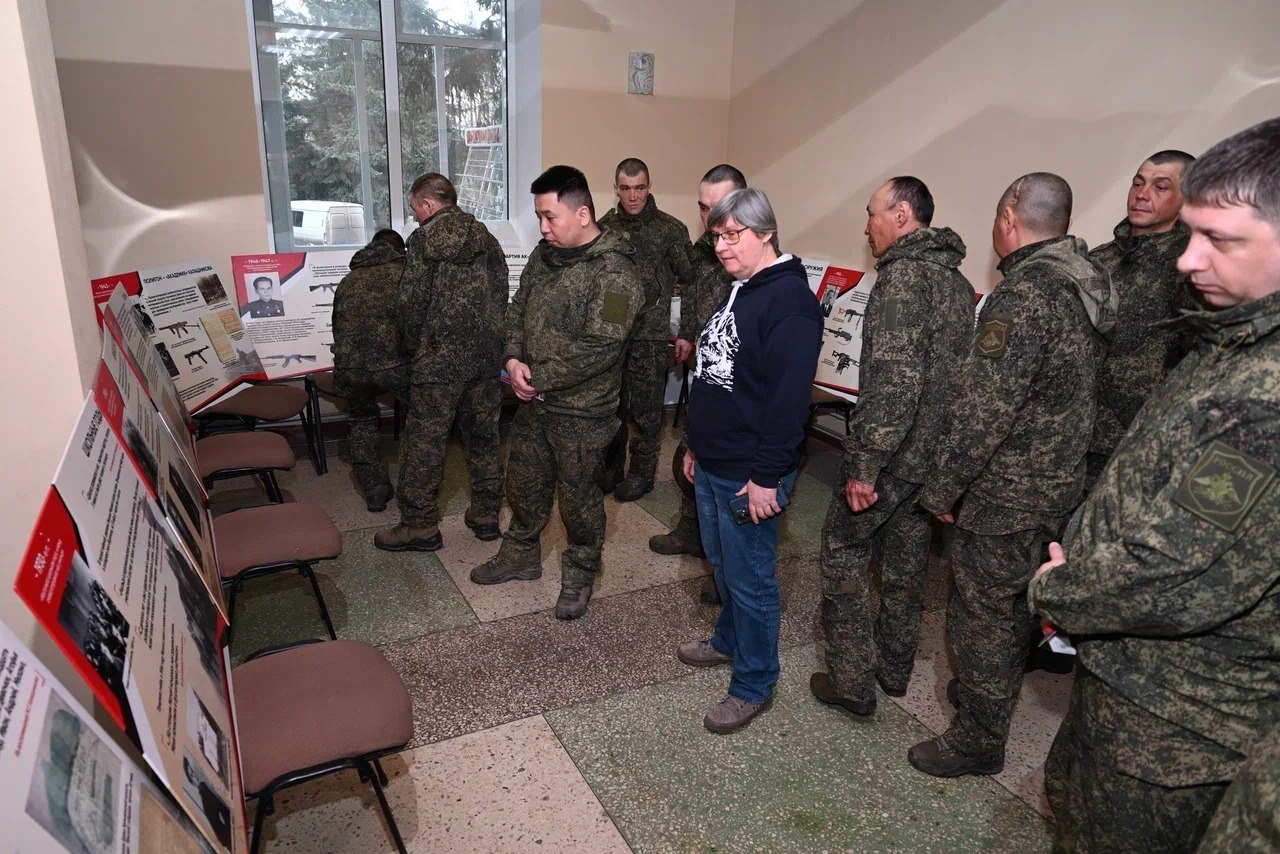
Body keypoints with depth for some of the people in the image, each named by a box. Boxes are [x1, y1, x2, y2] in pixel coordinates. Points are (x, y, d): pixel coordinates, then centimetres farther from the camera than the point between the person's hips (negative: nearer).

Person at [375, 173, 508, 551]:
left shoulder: (424, 239, -6)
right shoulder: (487, 240, 12)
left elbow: (412, 302, -9)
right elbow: (501, 298, 11)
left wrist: (411, 349, 6)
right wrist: (492, 344, 16)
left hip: (438, 357, -6)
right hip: (487, 356, 6)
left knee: (424, 442, 2)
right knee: (483, 437, 13)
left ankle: (419, 525, 8)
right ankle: (486, 514, 22)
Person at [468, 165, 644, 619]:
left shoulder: (615, 272, -20)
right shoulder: (545, 254, 5)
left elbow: (598, 348, -26)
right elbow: (518, 310, 10)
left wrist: (539, 378, -19)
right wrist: (514, 359, -8)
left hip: (581, 411, -7)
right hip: (534, 400, 8)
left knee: (579, 497, 9)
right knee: (524, 482, 21)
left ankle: (579, 576, 30)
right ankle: (521, 555, 43)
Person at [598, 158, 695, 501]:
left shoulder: (670, 229, -5)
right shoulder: (605, 226, 5)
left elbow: (690, 278, -2)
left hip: (649, 334, -3)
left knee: (645, 409, 6)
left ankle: (642, 471, 22)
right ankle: (611, 466, 30)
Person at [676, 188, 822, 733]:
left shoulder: (789, 299, -19)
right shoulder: (737, 293, 13)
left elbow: (789, 397, -24)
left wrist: (767, 476, -23)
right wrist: (697, 444, 20)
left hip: (749, 476, -9)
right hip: (713, 464, 9)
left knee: (750, 578, 4)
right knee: (722, 564, 23)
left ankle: (753, 685, 21)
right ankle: (729, 640, 45)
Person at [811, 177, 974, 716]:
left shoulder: (903, 275, -18)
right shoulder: (957, 281, 12)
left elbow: (894, 381, -28)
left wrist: (863, 465, -24)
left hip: (890, 452, -9)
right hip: (936, 452, 9)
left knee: (843, 553, 6)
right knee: (905, 561, 19)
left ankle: (853, 683, 14)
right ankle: (893, 671, 34)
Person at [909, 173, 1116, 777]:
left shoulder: (1025, 291, -23)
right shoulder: (1088, 281, 8)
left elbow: (985, 409, -26)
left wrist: (941, 489, -16)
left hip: (1007, 497, -10)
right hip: (1057, 485, 10)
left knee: (981, 614, 5)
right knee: (1012, 607, 24)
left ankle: (977, 740, 22)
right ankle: (988, 697, 43)